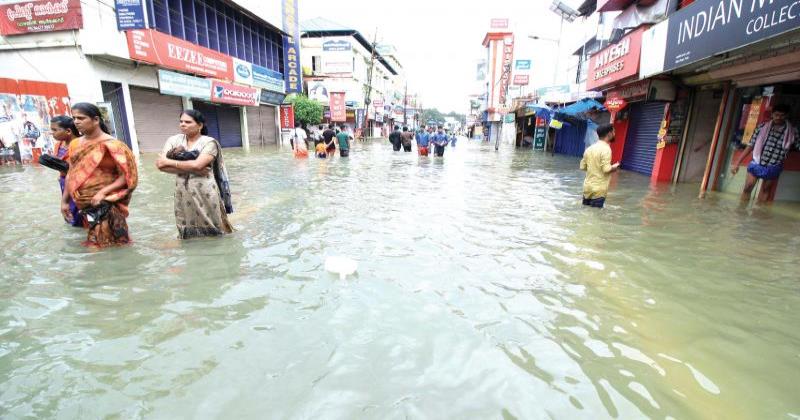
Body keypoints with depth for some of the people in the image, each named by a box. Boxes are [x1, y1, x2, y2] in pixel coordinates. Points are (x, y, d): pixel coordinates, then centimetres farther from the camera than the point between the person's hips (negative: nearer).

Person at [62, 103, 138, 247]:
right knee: (94, 242, 14)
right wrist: (64, 201, 14)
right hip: (84, 205, 6)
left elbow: (127, 175, -14)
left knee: (105, 245, -3)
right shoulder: (75, 145, 8)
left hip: (106, 206, -6)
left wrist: (103, 192, -21)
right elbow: (71, 175, 15)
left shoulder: (110, 145, -10)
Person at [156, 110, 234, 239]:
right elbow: (160, 164, -4)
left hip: (205, 194, -4)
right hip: (183, 195, 5)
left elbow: (197, 165, -19)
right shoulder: (174, 140, 8)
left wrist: (169, 162, -7)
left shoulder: (209, 142, -5)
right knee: (188, 234, 13)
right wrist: (191, 169, -14)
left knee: (212, 232, 5)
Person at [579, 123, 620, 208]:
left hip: (587, 188, 7)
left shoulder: (590, 148, 8)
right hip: (599, 190, -7)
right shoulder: (606, 149, -14)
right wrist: (615, 167, -1)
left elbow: (582, 167, 11)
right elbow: (606, 169, -21)